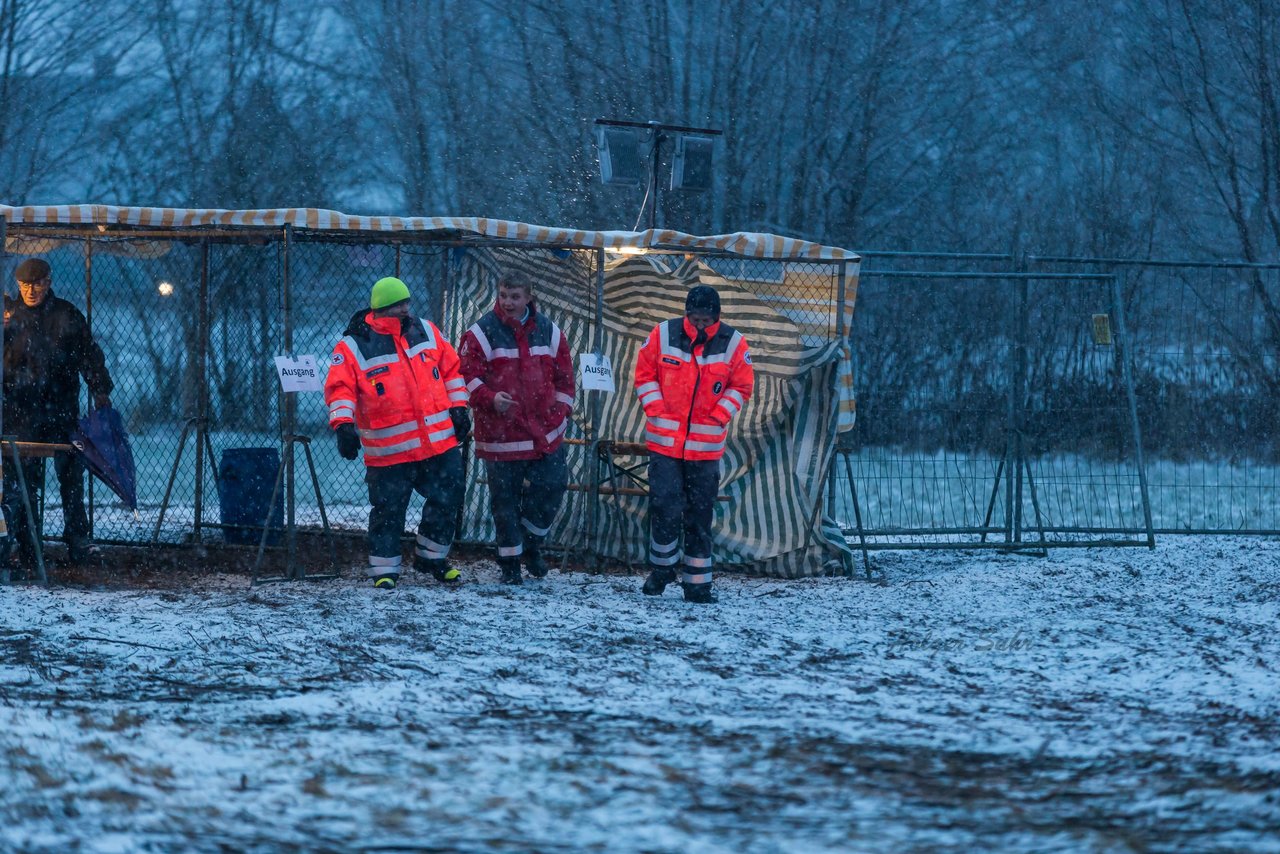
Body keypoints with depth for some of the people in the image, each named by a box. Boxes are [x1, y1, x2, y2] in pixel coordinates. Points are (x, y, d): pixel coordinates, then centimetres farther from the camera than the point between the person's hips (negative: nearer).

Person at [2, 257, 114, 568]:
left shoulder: (67, 315, 7)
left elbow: (89, 354, 11)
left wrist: (100, 390, 5)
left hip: (62, 412, 1)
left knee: (72, 478, 3)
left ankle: (78, 543, 9)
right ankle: (26, 549, 3)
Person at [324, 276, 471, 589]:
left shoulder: (425, 331, 7)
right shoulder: (354, 347, -7)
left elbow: (450, 368, 15)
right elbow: (340, 388, -12)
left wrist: (458, 408, 9)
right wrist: (343, 425, -25)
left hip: (440, 441, 5)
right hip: (389, 451, -5)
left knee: (447, 499, 10)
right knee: (388, 510, 0)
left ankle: (431, 556, 28)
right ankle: (384, 570, 14)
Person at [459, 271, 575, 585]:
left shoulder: (549, 332, 7)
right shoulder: (481, 333, -4)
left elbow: (564, 377, 15)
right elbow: (466, 376, -7)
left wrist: (560, 412, 5)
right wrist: (490, 398, -23)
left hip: (546, 434, 3)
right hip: (500, 435, -3)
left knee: (551, 488, -1)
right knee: (504, 499, 2)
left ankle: (532, 544, 24)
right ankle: (510, 564, 14)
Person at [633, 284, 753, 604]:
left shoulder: (733, 343, -2)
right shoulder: (663, 335, -2)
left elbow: (741, 387, 5)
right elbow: (644, 374, 6)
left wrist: (718, 417, -6)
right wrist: (656, 410, -5)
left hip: (707, 444, 1)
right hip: (664, 442, -1)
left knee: (700, 517, 5)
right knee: (665, 508, -7)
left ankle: (697, 584, 11)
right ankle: (662, 567, 14)